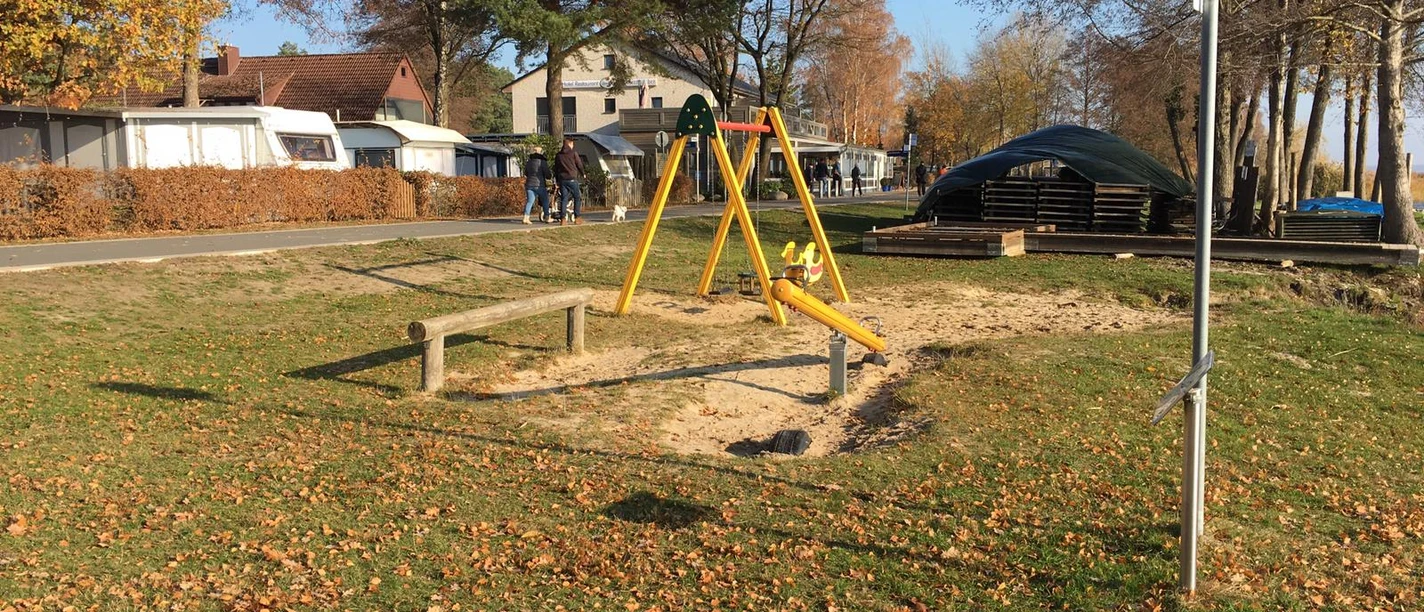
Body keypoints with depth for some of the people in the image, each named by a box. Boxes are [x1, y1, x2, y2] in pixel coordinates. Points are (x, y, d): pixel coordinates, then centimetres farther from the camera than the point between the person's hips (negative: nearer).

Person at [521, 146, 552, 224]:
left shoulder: (528, 162, 12)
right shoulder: (542, 162, -6)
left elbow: (525, 175, 20)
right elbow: (547, 175, -9)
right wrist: (551, 176, 12)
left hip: (530, 185, 5)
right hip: (540, 185, -5)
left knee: (529, 201, 1)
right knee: (545, 201, 9)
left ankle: (526, 217, -13)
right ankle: (547, 218, 15)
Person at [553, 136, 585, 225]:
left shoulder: (558, 155, 9)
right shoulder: (573, 154, -4)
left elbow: (556, 168, 12)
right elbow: (579, 165, 3)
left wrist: (557, 181, 19)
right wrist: (582, 174, 22)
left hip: (562, 179, 4)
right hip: (572, 179, -4)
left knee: (563, 199, 4)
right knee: (577, 198, 7)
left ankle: (563, 219, -2)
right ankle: (577, 218, 4)